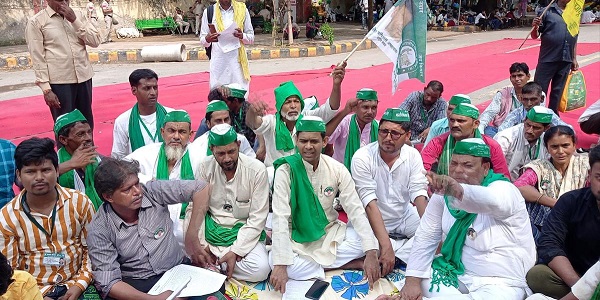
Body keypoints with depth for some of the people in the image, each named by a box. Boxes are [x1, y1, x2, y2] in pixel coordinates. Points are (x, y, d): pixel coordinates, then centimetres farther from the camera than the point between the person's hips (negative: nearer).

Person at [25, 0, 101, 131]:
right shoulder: (36, 22, -3)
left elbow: (95, 41, 0)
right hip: (59, 81, -4)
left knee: (87, 122, 13)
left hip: (83, 77, 4)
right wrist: (46, 89, -12)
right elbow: (37, 58, -6)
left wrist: (74, 20, -9)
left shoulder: (78, 15, 8)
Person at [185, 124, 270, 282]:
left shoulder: (257, 170, -12)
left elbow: (257, 218, -11)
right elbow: (196, 207, -5)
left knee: (260, 269, -27)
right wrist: (198, 244, -20)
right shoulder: (205, 168, -5)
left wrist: (235, 251, -19)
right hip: (212, 227, 2)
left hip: (243, 231, -1)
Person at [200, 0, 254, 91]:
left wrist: (242, 36, -13)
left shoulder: (242, 9, 7)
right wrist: (207, 39, -15)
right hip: (218, 62, 0)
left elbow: (251, 37, 9)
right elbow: (202, 40, 8)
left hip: (237, 61, 0)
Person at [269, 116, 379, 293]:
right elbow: (280, 218, -24)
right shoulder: (286, 170, -18)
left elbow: (356, 210, -13)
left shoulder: (337, 170, -10)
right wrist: (281, 265, -32)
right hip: (297, 238, -2)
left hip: (330, 232, 2)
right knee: (274, 261, -32)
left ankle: (310, 263, -10)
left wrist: (371, 253, -23)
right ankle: (347, 264, -17)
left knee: (369, 242, -20)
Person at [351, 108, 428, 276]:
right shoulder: (362, 157, -19)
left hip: (405, 217, 3)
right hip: (372, 222, -3)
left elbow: (419, 195, -12)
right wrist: (386, 245, -33)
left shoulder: (413, 155, -6)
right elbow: (370, 204, -25)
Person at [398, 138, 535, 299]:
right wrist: (413, 280, -16)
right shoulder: (443, 194, -2)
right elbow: (426, 237, -5)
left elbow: (491, 202, -43)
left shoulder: (504, 190, -16)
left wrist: (457, 191, -63)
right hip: (456, 272, 5)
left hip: (500, 282, -4)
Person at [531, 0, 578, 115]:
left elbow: (574, 39, 17)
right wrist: (535, 27, -22)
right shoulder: (548, 11, -3)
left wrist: (574, 59, 16)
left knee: (558, 92, 12)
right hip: (547, 59, -4)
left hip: (566, 61, 4)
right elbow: (535, 36, -1)